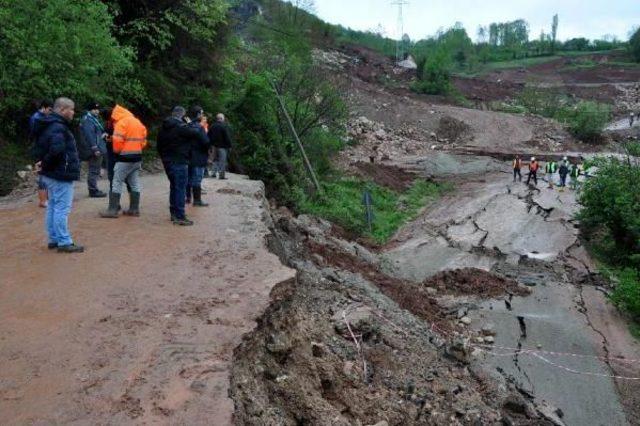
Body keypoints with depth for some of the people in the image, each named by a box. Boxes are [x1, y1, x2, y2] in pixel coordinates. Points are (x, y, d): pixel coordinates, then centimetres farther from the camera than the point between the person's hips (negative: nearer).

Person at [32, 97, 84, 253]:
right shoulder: (58, 127, -19)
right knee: (62, 208, -6)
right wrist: (46, 164, -20)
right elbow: (57, 149, -35)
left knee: (53, 207, 16)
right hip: (61, 175, -11)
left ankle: (54, 239, 24)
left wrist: (44, 163, 10)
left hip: (51, 174, 11)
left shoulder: (48, 125, 15)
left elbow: (42, 147, 23)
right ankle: (64, 242, -2)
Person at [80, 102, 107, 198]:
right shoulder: (88, 120, -12)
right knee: (94, 170, -7)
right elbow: (89, 135, -21)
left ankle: (93, 189, 22)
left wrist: (103, 134, 10)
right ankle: (93, 190, -4)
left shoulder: (95, 119, 20)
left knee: (95, 170, 15)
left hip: (98, 150, 11)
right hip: (94, 150, -11)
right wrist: (95, 148, -25)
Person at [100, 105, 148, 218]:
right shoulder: (138, 122, 16)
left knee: (117, 182, -3)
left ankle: (112, 209, -4)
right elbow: (143, 140, 15)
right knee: (135, 183, 10)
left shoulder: (121, 122, -9)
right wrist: (136, 149, 15)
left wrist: (116, 151, 1)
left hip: (125, 157, -8)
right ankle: (134, 209, 14)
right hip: (137, 157, 8)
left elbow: (118, 140, -16)